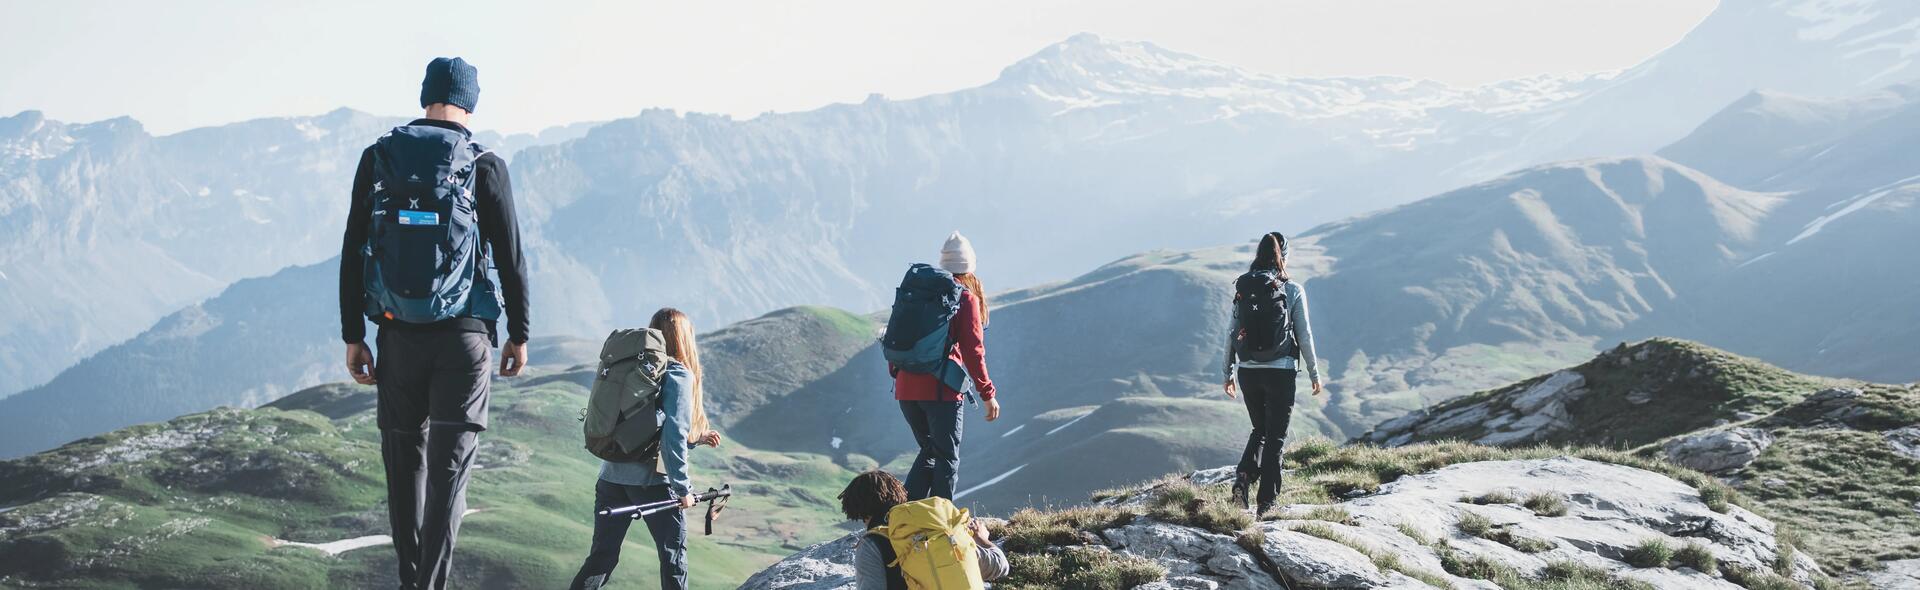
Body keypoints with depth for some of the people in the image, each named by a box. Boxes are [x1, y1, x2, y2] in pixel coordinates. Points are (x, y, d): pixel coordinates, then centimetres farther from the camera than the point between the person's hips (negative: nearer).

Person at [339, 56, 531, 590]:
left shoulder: (377, 159, 2)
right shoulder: (486, 167, -4)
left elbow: (352, 254, 2)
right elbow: (511, 259, -2)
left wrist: (353, 335, 8)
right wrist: (518, 335, 8)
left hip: (398, 335, 2)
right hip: (464, 336, -2)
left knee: (404, 463, 13)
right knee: (449, 467, -1)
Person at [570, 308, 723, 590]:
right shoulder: (679, 374, -8)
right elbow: (673, 436, -17)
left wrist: (696, 437, 23)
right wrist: (683, 488, -13)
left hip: (611, 476, 6)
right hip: (652, 481, -6)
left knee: (602, 557, 11)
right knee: (673, 556, 10)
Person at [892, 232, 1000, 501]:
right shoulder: (966, 299, -3)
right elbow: (972, 351, -7)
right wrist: (988, 394, -1)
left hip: (906, 388, 6)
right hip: (941, 390, -6)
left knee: (930, 451, 20)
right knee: (947, 459, 6)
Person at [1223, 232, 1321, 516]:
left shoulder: (1242, 287, 2)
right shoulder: (1293, 290, -6)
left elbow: (1231, 331, 4)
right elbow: (1304, 334, -3)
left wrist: (1228, 372, 14)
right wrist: (1314, 373, 7)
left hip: (1248, 371, 3)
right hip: (1281, 371, -3)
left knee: (1260, 430, 21)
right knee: (1275, 436, 7)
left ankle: (1244, 476, -3)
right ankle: (1266, 502, 6)